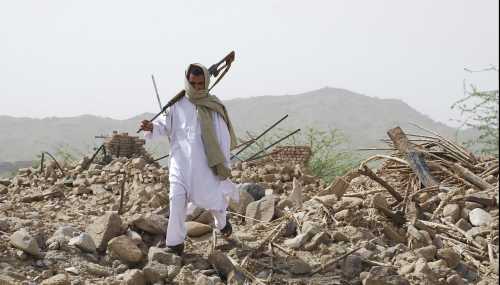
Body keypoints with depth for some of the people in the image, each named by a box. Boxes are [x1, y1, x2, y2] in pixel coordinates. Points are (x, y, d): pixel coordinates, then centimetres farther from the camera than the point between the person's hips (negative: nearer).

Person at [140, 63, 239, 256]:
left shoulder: (214, 107, -1)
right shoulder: (178, 104, 1)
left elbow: (223, 137, 2)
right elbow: (165, 124, 6)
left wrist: (224, 165, 1)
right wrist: (152, 127, -17)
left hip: (205, 162, 0)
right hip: (180, 159, 0)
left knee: (212, 197, 7)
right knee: (177, 199, -10)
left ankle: (222, 222, 42)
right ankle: (175, 243, -1)